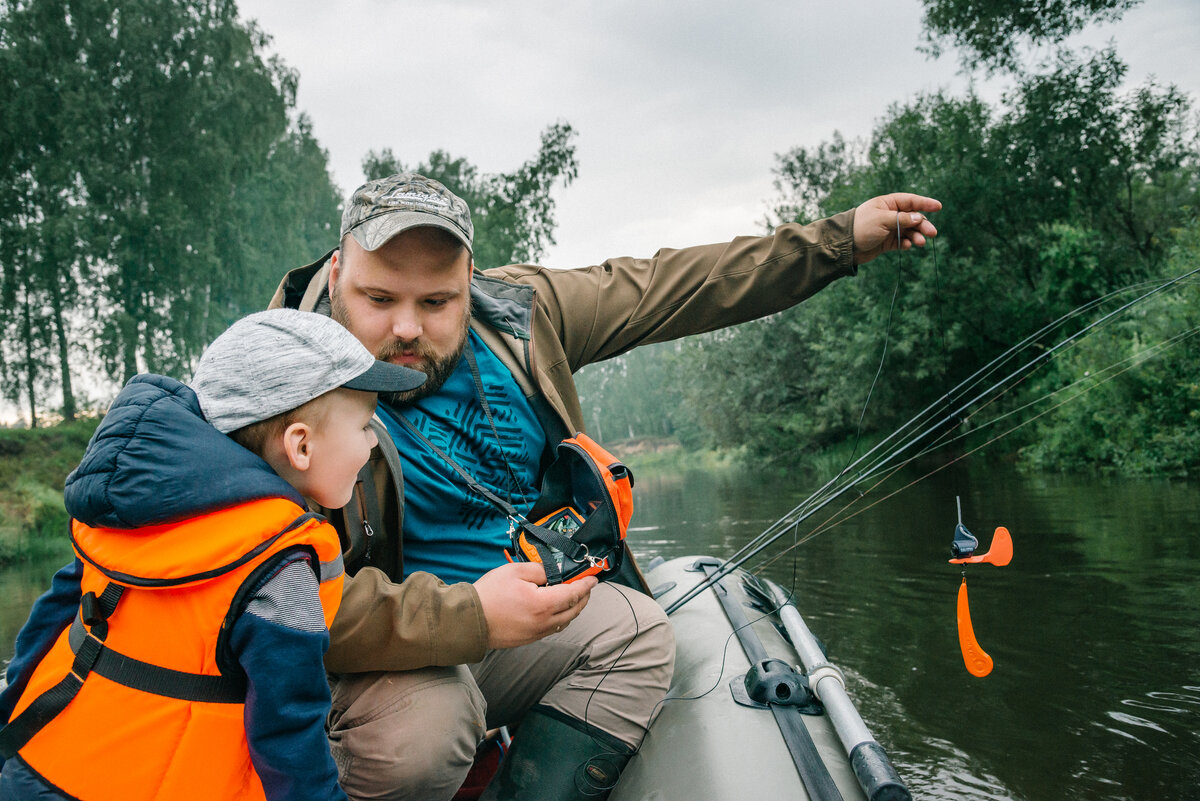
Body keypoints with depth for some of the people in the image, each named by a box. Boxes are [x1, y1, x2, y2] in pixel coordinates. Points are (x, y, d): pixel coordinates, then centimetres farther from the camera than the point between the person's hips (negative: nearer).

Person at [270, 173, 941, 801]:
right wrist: (471, 618, -38)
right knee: (423, 722, -34)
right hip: (370, 652, -6)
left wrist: (840, 241, 5)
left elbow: (660, 288, 3)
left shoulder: (517, 314, -4)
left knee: (637, 632, -6)